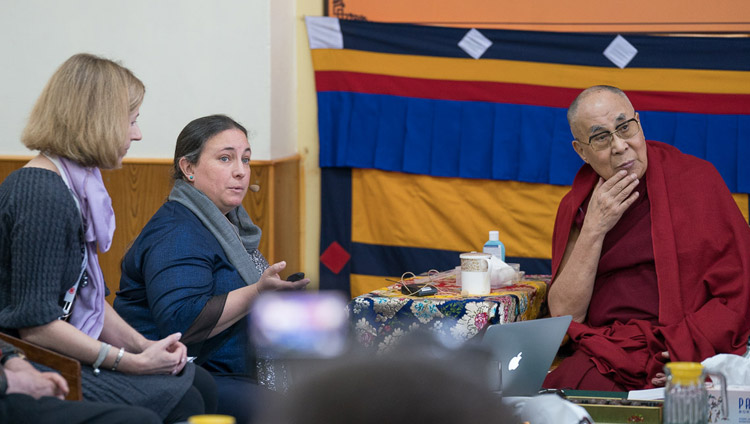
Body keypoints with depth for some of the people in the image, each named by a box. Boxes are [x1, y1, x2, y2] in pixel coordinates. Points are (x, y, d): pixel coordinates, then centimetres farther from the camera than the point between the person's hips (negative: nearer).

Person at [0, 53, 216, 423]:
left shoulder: (75, 185, 13)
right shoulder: (41, 195, -20)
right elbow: (34, 322, -24)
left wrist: (144, 346, 4)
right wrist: (133, 362, -19)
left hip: (65, 356, 10)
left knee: (199, 383, 2)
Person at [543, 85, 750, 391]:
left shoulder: (698, 178, 6)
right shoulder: (577, 206, 14)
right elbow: (563, 314, 4)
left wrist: (694, 345, -14)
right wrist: (594, 230, -4)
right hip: (605, 352, 3)